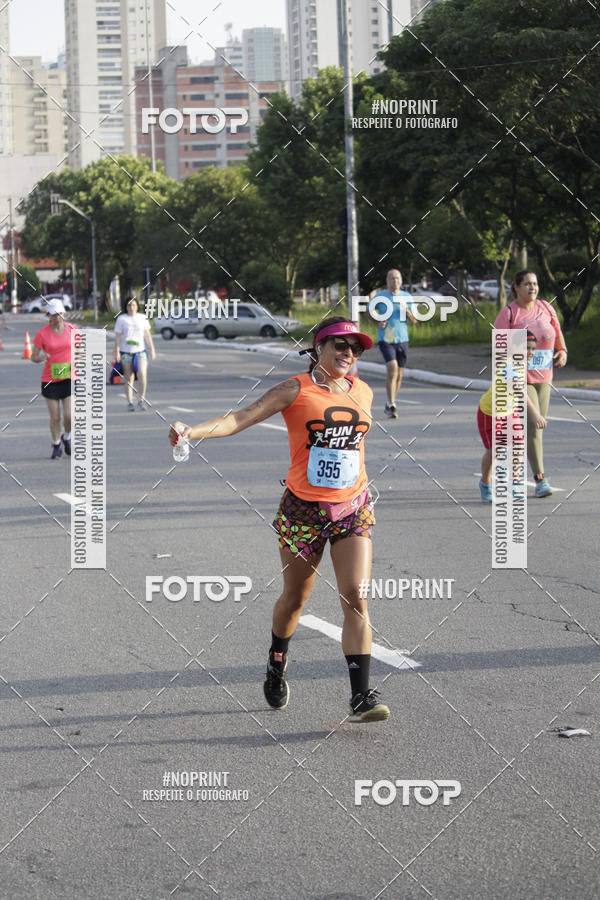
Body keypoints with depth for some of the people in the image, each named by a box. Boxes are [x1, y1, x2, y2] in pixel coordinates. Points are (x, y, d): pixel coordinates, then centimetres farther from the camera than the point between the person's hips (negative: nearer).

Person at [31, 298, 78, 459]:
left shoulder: (72, 330, 1)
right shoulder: (42, 334, -5)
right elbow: (33, 357, 0)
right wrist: (41, 357, -23)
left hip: (69, 379, 1)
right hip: (50, 379, -1)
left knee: (69, 415, -9)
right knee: (55, 417, 1)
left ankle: (66, 437, 23)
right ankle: (56, 445, 24)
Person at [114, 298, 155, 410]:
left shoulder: (142, 318, 7)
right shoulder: (121, 319, 0)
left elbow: (147, 335, 13)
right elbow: (117, 337, -1)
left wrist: (152, 349, 10)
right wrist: (117, 352, -8)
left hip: (140, 351, 1)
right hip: (126, 352, -1)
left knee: (142, 375, -15)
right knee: (129, 379, 3)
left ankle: (141, 400, -2)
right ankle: (130, 402, 11)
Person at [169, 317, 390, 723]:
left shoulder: (363, 392, 6)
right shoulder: (295, 390, -8)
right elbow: (240, 419, -17)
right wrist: (192, 431, -32)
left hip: (353, 509, 3)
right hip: (304, 509, -3)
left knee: (356, 598, -9)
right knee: (295, 598, 12)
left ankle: (361, 696, -10)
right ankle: (277, 663, 42)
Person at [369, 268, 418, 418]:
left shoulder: (407, 297, 6)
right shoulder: (379, 296, 0)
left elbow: (415, 321, 7)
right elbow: (369, 313, 14)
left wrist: (407, 311, -13)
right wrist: (378, 321, -5)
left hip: (402, 339, 4)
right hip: (385, 339, -3)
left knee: (399, 374, 8)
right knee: (392, 369, -21)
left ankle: (389, 406, 25)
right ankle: (391, 405, -16)